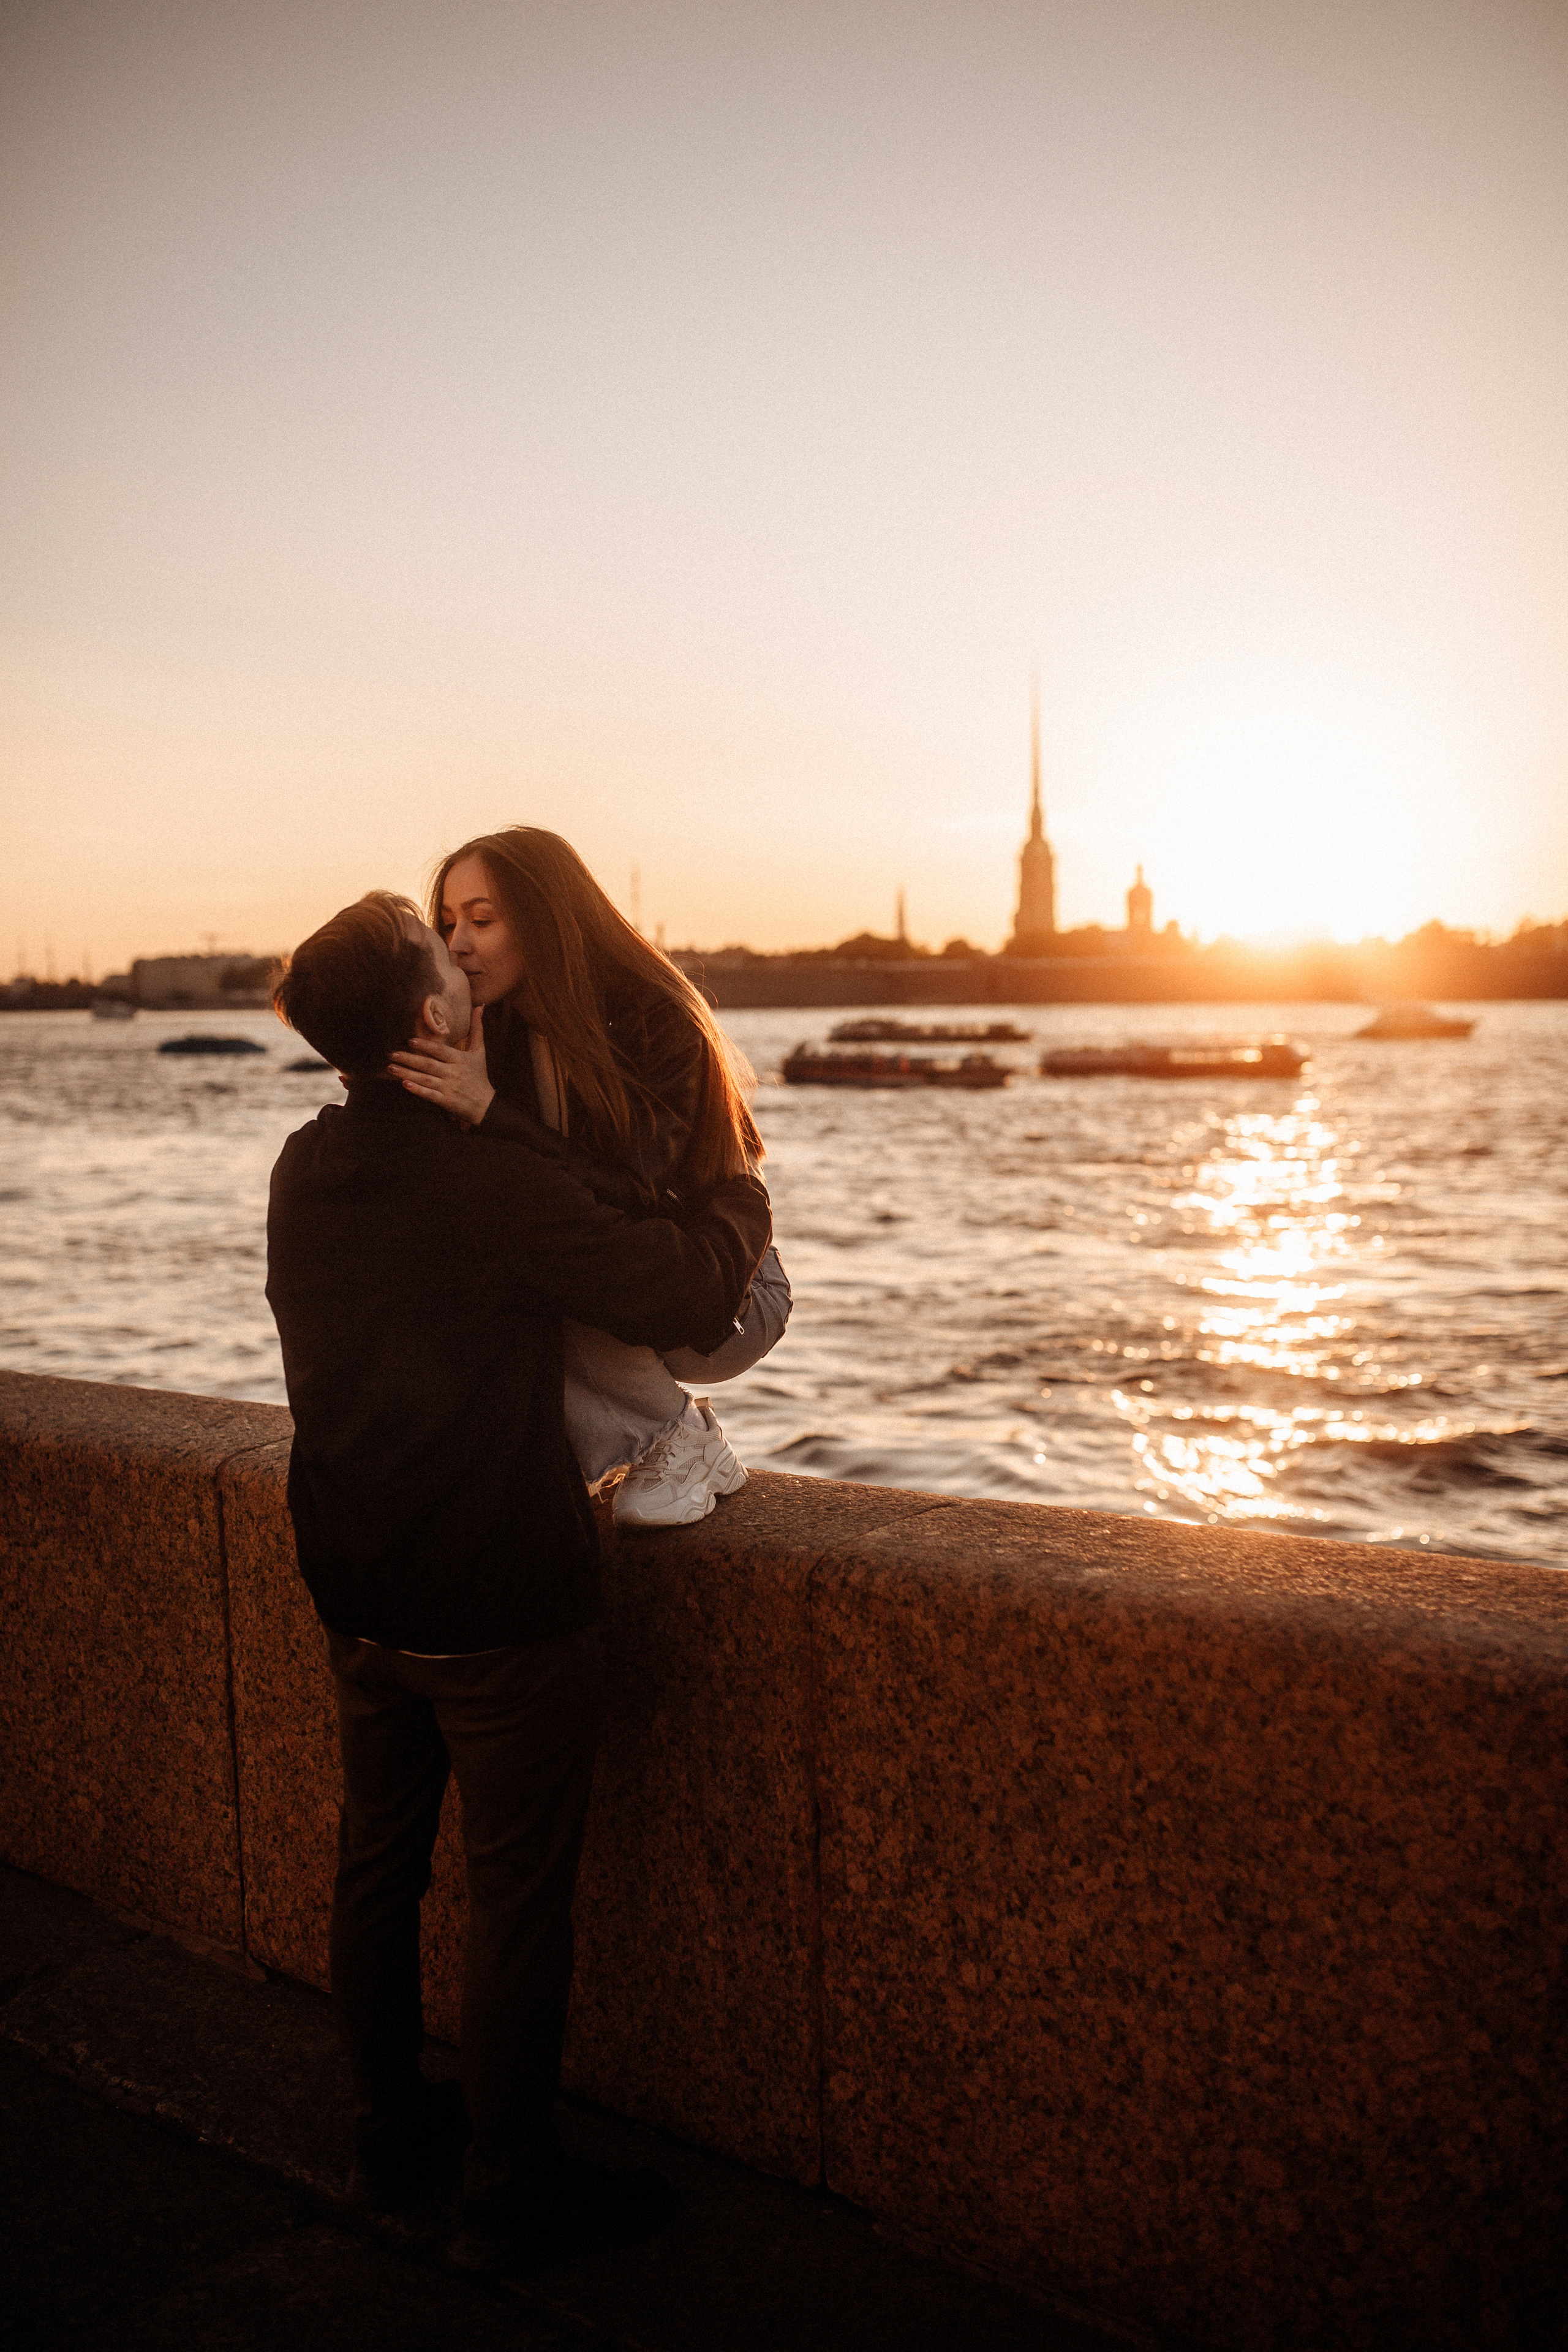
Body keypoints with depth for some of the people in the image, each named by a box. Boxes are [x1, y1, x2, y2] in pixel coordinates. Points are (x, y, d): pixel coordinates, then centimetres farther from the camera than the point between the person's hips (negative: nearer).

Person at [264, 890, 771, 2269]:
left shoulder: (303, 1171, 0)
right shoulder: (503, 1189, -23)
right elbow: (696, 1295, -20)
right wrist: (741, 1186, -2)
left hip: (356, 1598, 8)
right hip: (501, 1613, -7)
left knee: (379, 1866, 20)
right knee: (518, 1899, 8)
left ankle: (391, 2136, 38)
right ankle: (510, 2191, 24)